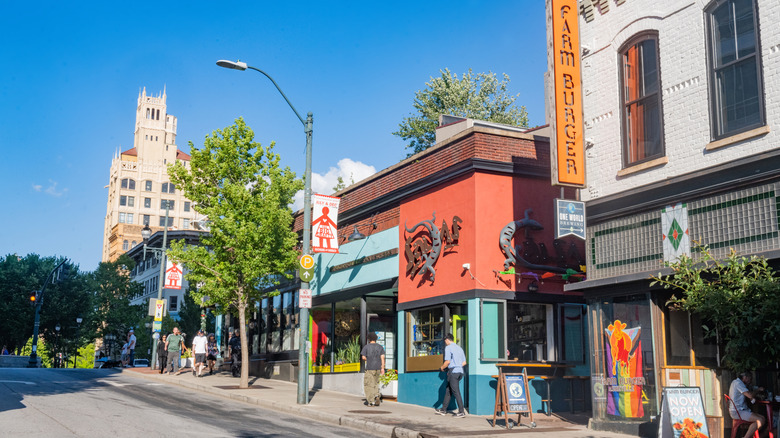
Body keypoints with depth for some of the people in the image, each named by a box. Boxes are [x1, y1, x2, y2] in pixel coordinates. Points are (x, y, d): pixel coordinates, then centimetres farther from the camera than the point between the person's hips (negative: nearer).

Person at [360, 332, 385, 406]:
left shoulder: (366, 347, -1)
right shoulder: (380, 347, 8)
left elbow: (363, 357, -6)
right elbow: (382, 357, 0)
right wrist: (382, 368, 0)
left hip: (370, 368, -4)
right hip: (378, 368, 4)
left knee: (369, 384, 2)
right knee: (375, 383, 19)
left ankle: (371, 401, -5)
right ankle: (376, 395, -4)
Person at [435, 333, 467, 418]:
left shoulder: (448, 348, -6)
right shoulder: (459, 348, 17)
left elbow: (448, 361, -14)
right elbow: (464, 362, 16)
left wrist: (442, 367, 3)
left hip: (453, 372, -8)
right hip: (460, 371, 8)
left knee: (456, 392, -7)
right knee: (448, 391, 14)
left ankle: (461, 412, -9)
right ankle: (443, 410, 20)